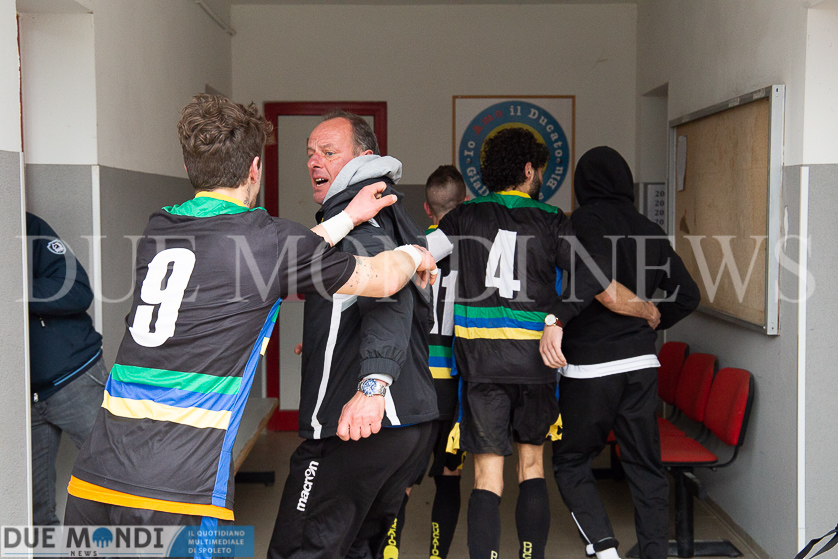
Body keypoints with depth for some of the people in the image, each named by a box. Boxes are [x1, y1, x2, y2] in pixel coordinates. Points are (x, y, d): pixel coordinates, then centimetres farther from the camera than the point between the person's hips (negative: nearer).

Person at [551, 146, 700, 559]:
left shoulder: (579, 223, -9)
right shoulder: (648, 231, 8)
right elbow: (687, 295, 11)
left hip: (589, 366, -5)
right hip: (641, 362, 5)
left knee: (570, 462, 10)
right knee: (645, 466, 13)